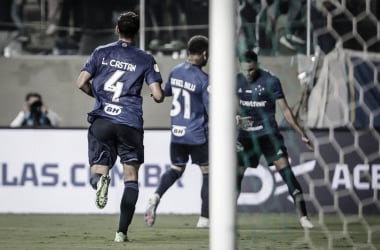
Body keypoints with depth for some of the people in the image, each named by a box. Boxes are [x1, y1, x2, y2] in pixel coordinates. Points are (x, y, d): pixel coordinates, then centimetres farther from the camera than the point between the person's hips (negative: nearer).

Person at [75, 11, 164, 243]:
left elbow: (82, 83, 3)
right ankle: (122, 231, 1)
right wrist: (159, 95, 20)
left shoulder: (101, 52, 7)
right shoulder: (145, 59, 3)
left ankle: (101, 180, -33)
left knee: (97, 171, 7)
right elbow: (158, 95, -4)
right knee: (131, 178, 10)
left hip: (102, 119, 1)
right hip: (130, 123, -1)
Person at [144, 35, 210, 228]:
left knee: (176, 169, 20)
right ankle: (204, 218, 6)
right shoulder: (203, 79, -16)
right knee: (207, 173, 7)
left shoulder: (175, 72, 2)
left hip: (177, 133, 6)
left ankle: (156, 196, -8)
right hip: (197, 134, -6)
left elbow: (166, 91, 22)